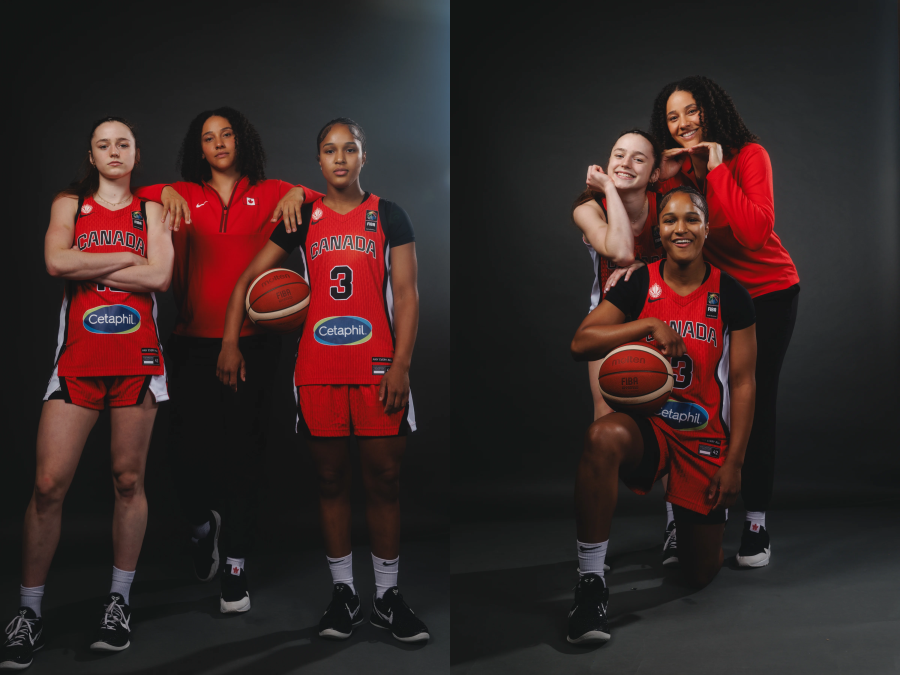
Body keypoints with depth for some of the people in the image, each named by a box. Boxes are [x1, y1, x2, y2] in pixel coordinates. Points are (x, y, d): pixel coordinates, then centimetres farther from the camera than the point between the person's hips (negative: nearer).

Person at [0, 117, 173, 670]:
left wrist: (89, 267, -5)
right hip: (78, 358, 0)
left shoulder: (152, 210, 11)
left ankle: (120, 601, 16)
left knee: (129, 479, 4)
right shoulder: (69, 204, 12)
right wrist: (126, 258, -4)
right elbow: (56, 261, -7)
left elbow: (160, 276, -6)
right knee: (49, 484, -6)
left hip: (137, 358, 0)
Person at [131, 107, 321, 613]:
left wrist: (298, 194, -18)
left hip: (254, 339, -1)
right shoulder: (186, 195, 10)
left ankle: (236, 563, 9)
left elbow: (324, 201, 3)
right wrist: (165, 193, -18)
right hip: (195, 340, 1)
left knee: (244, 447, 1)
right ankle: (203, 523, 31)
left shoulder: (267, 193, 9)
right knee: (188, 444, -2)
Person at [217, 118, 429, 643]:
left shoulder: (389, 216, 5)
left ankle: (388, 595, 13)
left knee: (384, 478, 2)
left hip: (378, 366, -1)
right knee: (332, 479, 7)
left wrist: (401, 365, -10)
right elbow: (248, 280, 11)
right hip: (318, 368, 2)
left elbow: (407, 294, 0)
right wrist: (230, 344, 2)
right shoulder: (303, 219, 9)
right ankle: (343, 592, 18)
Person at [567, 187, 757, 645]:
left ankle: (683, 515, 42)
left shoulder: (730, 295, -1)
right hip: (645, 424, -1)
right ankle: (591, 582, -29)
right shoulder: (638, 285, -1)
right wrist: (649, 324, -22)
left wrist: (734, 463, -6)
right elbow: (580, 344, -11)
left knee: (702, 574, 4)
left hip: (703, 436, 1)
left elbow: (742, 383, -1)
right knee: (603, 436, -40)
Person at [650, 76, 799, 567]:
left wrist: (716, 170, -29)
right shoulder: (680, 167, 1)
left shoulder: (749, 156, -17)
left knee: (756, 401, -4)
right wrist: (666, 179, -18)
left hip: (769, 292, -5)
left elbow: (755, 233, -31)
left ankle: (757, 522, 4)